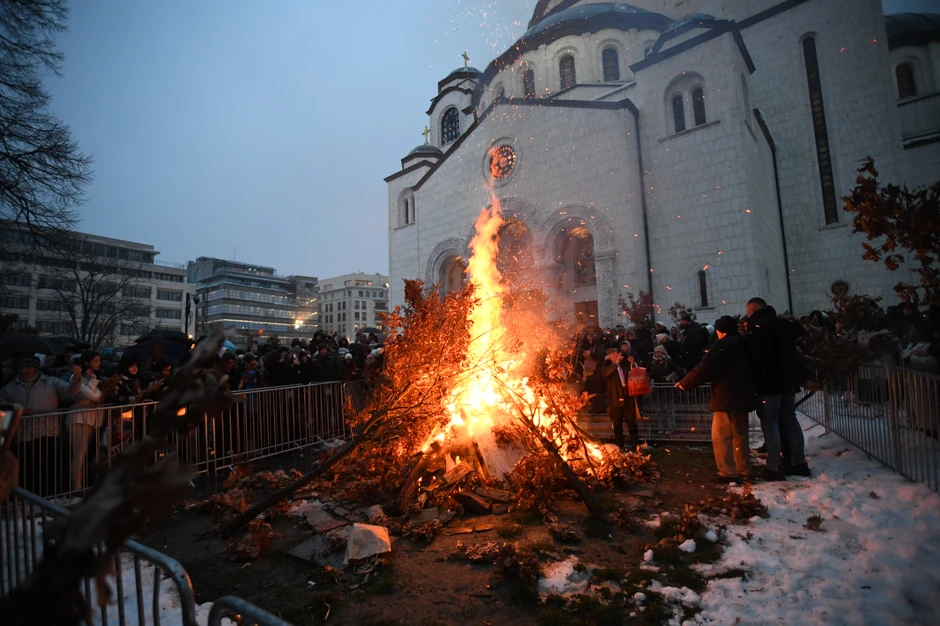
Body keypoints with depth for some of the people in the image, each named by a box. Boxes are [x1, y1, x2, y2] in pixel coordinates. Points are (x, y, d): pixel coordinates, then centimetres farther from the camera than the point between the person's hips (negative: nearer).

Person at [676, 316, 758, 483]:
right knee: (740, 435, 15)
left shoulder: (723, 344, -13)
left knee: (721, 436, -1)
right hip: (742, 396, 9)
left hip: (726, 397, -9)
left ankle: (728, 472, 0)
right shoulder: (743, 344, 12)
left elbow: (705, 368, -17)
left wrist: (685, 382, -8)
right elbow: (747, 369, 21)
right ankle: (744, 472, 21)